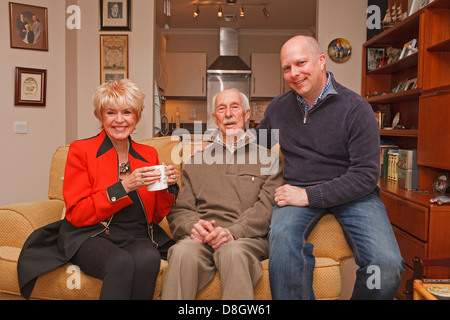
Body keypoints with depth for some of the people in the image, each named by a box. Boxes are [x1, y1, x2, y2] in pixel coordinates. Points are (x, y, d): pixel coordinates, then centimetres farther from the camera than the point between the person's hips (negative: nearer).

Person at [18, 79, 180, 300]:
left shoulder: (149, 155, 13)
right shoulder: (81, 150, 2)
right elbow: (76, 214, -6)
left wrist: (168, 186, -6)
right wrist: (124, 187, -16)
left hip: (136, 237, 3)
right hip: (90, 235, -3)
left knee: (148, 258, -32)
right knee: (122, 262, -35)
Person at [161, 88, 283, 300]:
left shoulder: (268, 159, 17)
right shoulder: (196, 162, 24)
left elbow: (267, 207, 2)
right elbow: (180, 209, 16)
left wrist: (233, 232, -16)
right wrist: (192, 225, -9)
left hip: (246, 237, -1)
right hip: (201, 237, 2)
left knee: (233, 251, -36)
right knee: (183, 251, -33)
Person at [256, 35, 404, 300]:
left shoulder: (356, 108, -6)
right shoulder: (278, 108, 9)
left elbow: (366, 174, -11)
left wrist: (309, 196, -16)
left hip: (353, 193, -1)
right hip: (300, 192, 2)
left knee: (387, 265, -26)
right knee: (282, 239, -35)